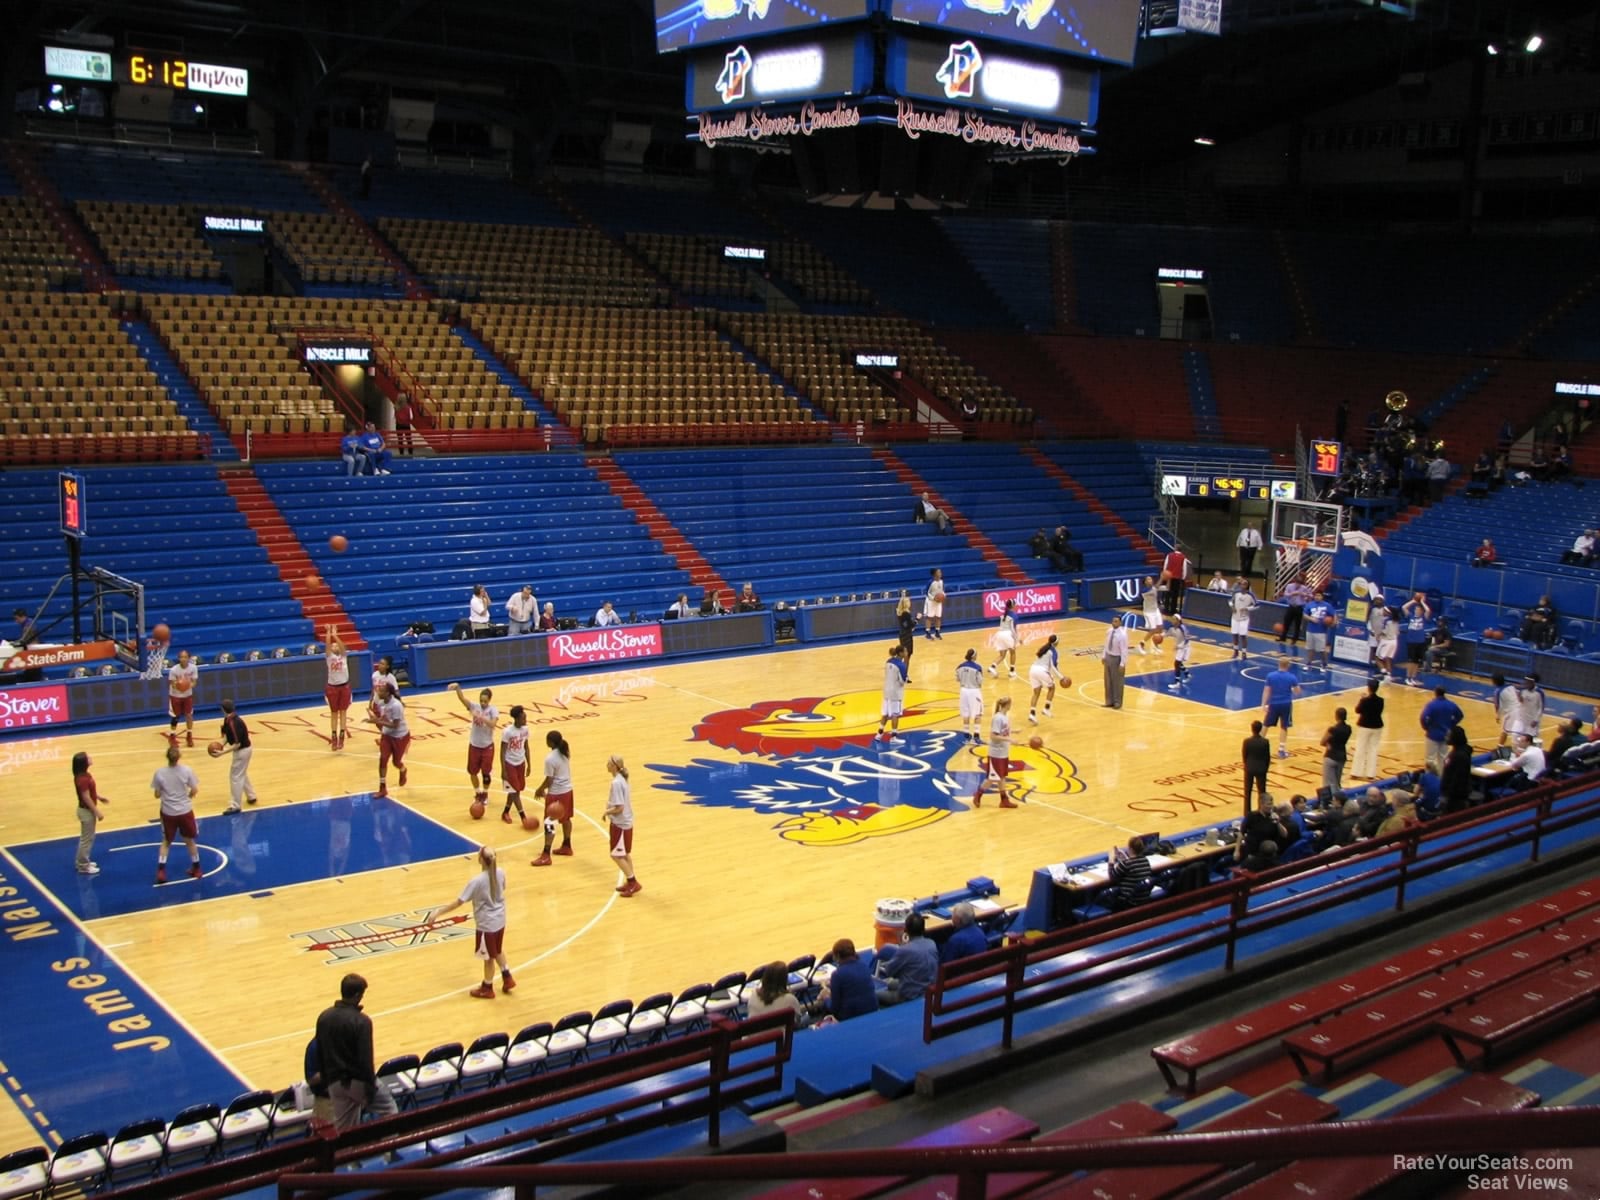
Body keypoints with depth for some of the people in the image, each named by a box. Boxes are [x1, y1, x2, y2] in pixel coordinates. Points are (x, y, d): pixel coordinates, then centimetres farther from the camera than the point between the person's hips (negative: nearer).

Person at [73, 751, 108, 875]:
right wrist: (97, 812, -21)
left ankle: (82, 862, 35)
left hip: (87, 810, 10)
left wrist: (99, 797, 21)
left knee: (86, 838, 22)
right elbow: (86, 797, -26)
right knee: (87, 838, 2)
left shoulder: (84, 775, 2)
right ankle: (83, 866, 13)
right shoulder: (82, 779, -28)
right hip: (87, 811, -10)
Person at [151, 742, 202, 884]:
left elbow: (157, 795, -6)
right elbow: (195, 791, -7)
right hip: (185, 811, 0)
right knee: (189, 840, 19)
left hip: (168, 813, 0)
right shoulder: (186, 771, -13)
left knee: (166, 841, 20)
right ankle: (196, 869, 29)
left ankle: (161, 871, 10)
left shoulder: (159, 773, -13)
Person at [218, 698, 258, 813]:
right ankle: (251, 797, 39)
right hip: (244, 749, 10)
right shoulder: (228, 720, 0)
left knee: (236, 777, -1)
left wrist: (222, 752, -28)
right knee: (242, 774, 25)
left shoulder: (233, 723, -30)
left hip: (242, 751, -10)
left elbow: (237, 744, -27)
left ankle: (235, 806, 7)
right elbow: (226, 735, 9)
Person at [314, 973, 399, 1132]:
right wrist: (370, 1091, -11)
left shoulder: (323, 1017, 1)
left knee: (343, 1130, 15)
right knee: (390, 1111, 16)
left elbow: (319, 1055, 9)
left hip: (335, 1083, 6)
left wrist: (326, 1082, 20)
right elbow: (366, 1059, -19)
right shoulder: (361, 1021, -19)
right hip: (358, 1081, -5)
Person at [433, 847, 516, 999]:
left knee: (488, 957, 14)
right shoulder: (500, 873, -10)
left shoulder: (476, 881, -28)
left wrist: (439, 912, -15)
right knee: (498, 951, 30)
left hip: (486, 925, -6)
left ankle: (487, 989, 33)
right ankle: (507, 978, 40)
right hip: (499, 921, 6)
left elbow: (459, 902, -23)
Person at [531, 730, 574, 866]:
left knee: (549, 823, -1)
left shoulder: (550, 759, -25)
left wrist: (539, 789, 0)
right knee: (566, 818, 23)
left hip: (556, 793, -9)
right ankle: (566, 847, 38)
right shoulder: (565, 752, 1)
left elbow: (549, 780, -19)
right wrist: (543, 788, 17)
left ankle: (546, 856, 2)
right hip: (567, 790, 9)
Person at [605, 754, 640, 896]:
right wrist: (610, 803, 7)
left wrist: (607, 812, -11)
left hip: (620, 824, -10)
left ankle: (633, 883, 4)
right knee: (625, 854, 18)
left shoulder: (616, 783, -25)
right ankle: (630, 882, 25)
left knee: (616, 855, 0)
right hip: (625, 822, 10)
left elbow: (619, 808, -25)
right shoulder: (621, 779, 5)